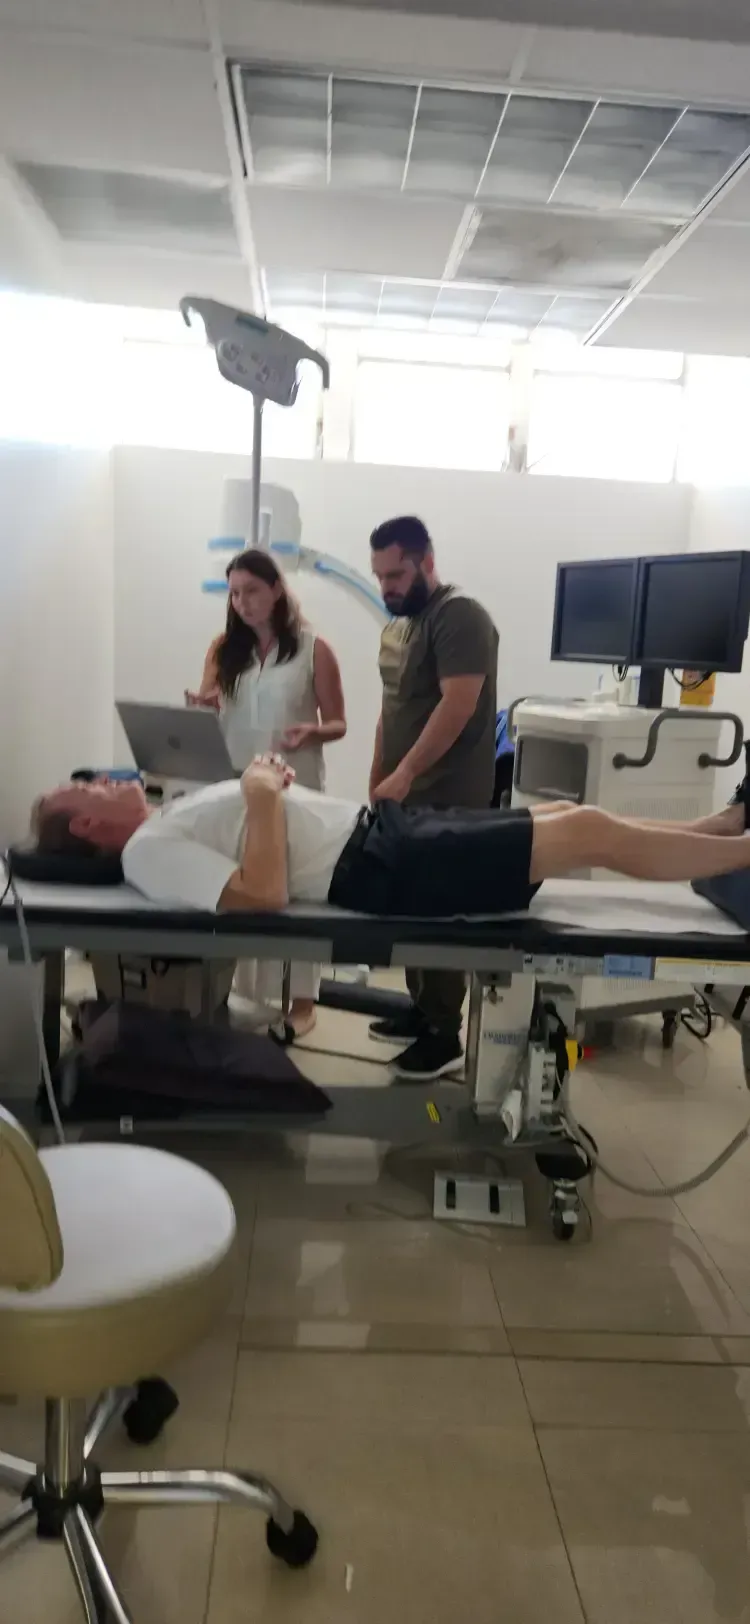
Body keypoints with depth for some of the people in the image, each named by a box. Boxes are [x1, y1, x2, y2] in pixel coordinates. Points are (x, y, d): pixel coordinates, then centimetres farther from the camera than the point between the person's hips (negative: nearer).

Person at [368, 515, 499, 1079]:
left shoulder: (460, 616, -13)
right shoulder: (400, 624, 15)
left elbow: (458, 705, -22)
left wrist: (404, 774, -25)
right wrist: (377, 785, 17)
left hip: (447, 799, -8)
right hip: (406, 796, 9)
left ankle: (445, 1034, 8)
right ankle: (421, 1011, 27)